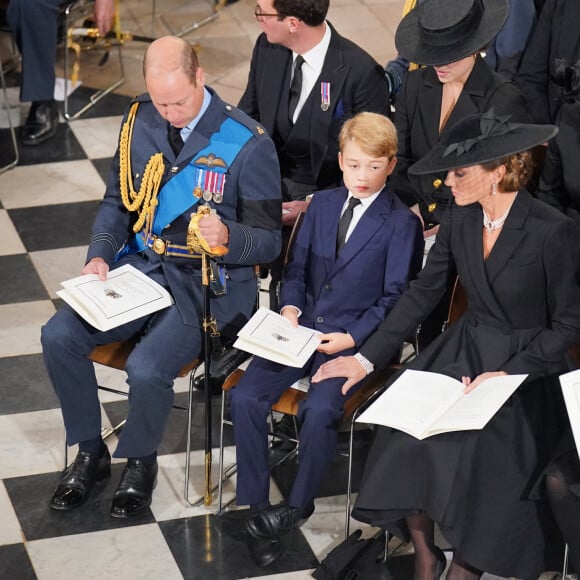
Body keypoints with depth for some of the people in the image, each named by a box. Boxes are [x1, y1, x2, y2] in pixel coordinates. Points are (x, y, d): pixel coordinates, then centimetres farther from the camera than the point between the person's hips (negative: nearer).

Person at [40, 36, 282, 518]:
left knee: (146, 368, -28)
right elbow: (118, 201, 14)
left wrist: (227, 238, -32)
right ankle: (90, 453, 8)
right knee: (59, 336, -14)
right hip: (141, 266, 5)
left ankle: (140, 462, 5)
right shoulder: (140, 120, 2)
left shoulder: (248, 143, -14)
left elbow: (268, 240, -9)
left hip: (209, 283, -5)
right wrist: (99, 255, -4)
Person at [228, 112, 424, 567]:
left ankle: (298, 504, -6)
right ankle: (257, 505, -7)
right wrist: (291, 307, -3)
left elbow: (395, 297, -4)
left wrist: (352, 338, -15)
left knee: (318, 411, -30)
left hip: (355, 340, -5)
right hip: (303, 328, 5)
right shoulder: (321, 206, 13)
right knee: (245, 397, -16)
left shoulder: (401, 223, -3)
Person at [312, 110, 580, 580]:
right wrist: (367, 358, 2)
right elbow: (423, 293, 7)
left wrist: (506, 374, -18)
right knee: (405, 435, -20)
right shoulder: (459, 219, 0)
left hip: (529, 368, -5)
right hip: (465, 350, 5)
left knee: (476, 456, -27)